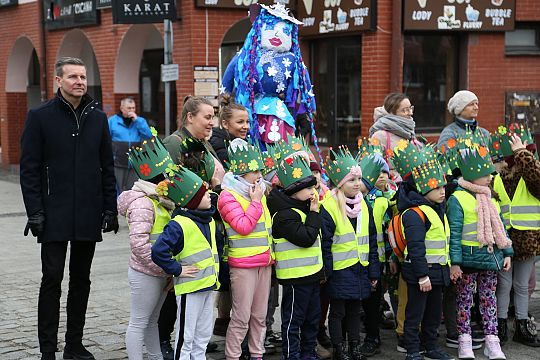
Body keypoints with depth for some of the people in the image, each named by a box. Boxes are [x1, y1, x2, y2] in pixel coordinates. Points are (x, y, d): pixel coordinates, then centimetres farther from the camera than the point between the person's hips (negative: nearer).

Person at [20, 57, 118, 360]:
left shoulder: (98, 117, 8)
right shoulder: (40, 116, -2)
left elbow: (107, 167, 10)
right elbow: (29, 169, -4)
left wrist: (110, 209, 5)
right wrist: (35, 212, -11)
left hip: (89, 216, 4)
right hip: (54, 216, -3)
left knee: (81, 280, 10)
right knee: (52, 280, -2)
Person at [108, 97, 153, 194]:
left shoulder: (140, 121, 11)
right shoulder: (112, 121, 3)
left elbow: (149, 135, -5)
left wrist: (136, 120, -9)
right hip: (117, 164, -2)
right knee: (117, 191, -1)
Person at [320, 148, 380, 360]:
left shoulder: (363, 205, 7)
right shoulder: (329, 207, -12)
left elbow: (371, 240, 11)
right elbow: (325, 243, -11)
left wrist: (374, 270, 9)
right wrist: (327, 271, -13)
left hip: (360, 269, 6)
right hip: (340, 269, -5)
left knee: (354, 310, 15)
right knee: (338, 311, 6)